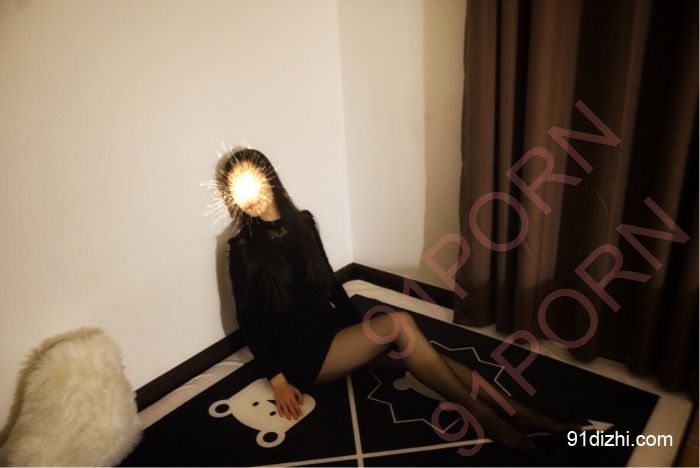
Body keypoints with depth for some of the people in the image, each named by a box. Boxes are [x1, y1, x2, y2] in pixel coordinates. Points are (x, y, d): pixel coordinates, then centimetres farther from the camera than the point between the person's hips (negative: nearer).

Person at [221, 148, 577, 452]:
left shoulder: (301, 222, 5)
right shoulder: (243, 248, -11)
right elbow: (249, 321, -9)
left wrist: (360, 332, 10)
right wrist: (278, 381, -14)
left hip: (332, 329, 6)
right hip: (302, 354, -6)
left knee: (408, 352, -18)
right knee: (399, 324, -25)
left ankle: (512, 410, -16)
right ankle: (484, 416, -18)